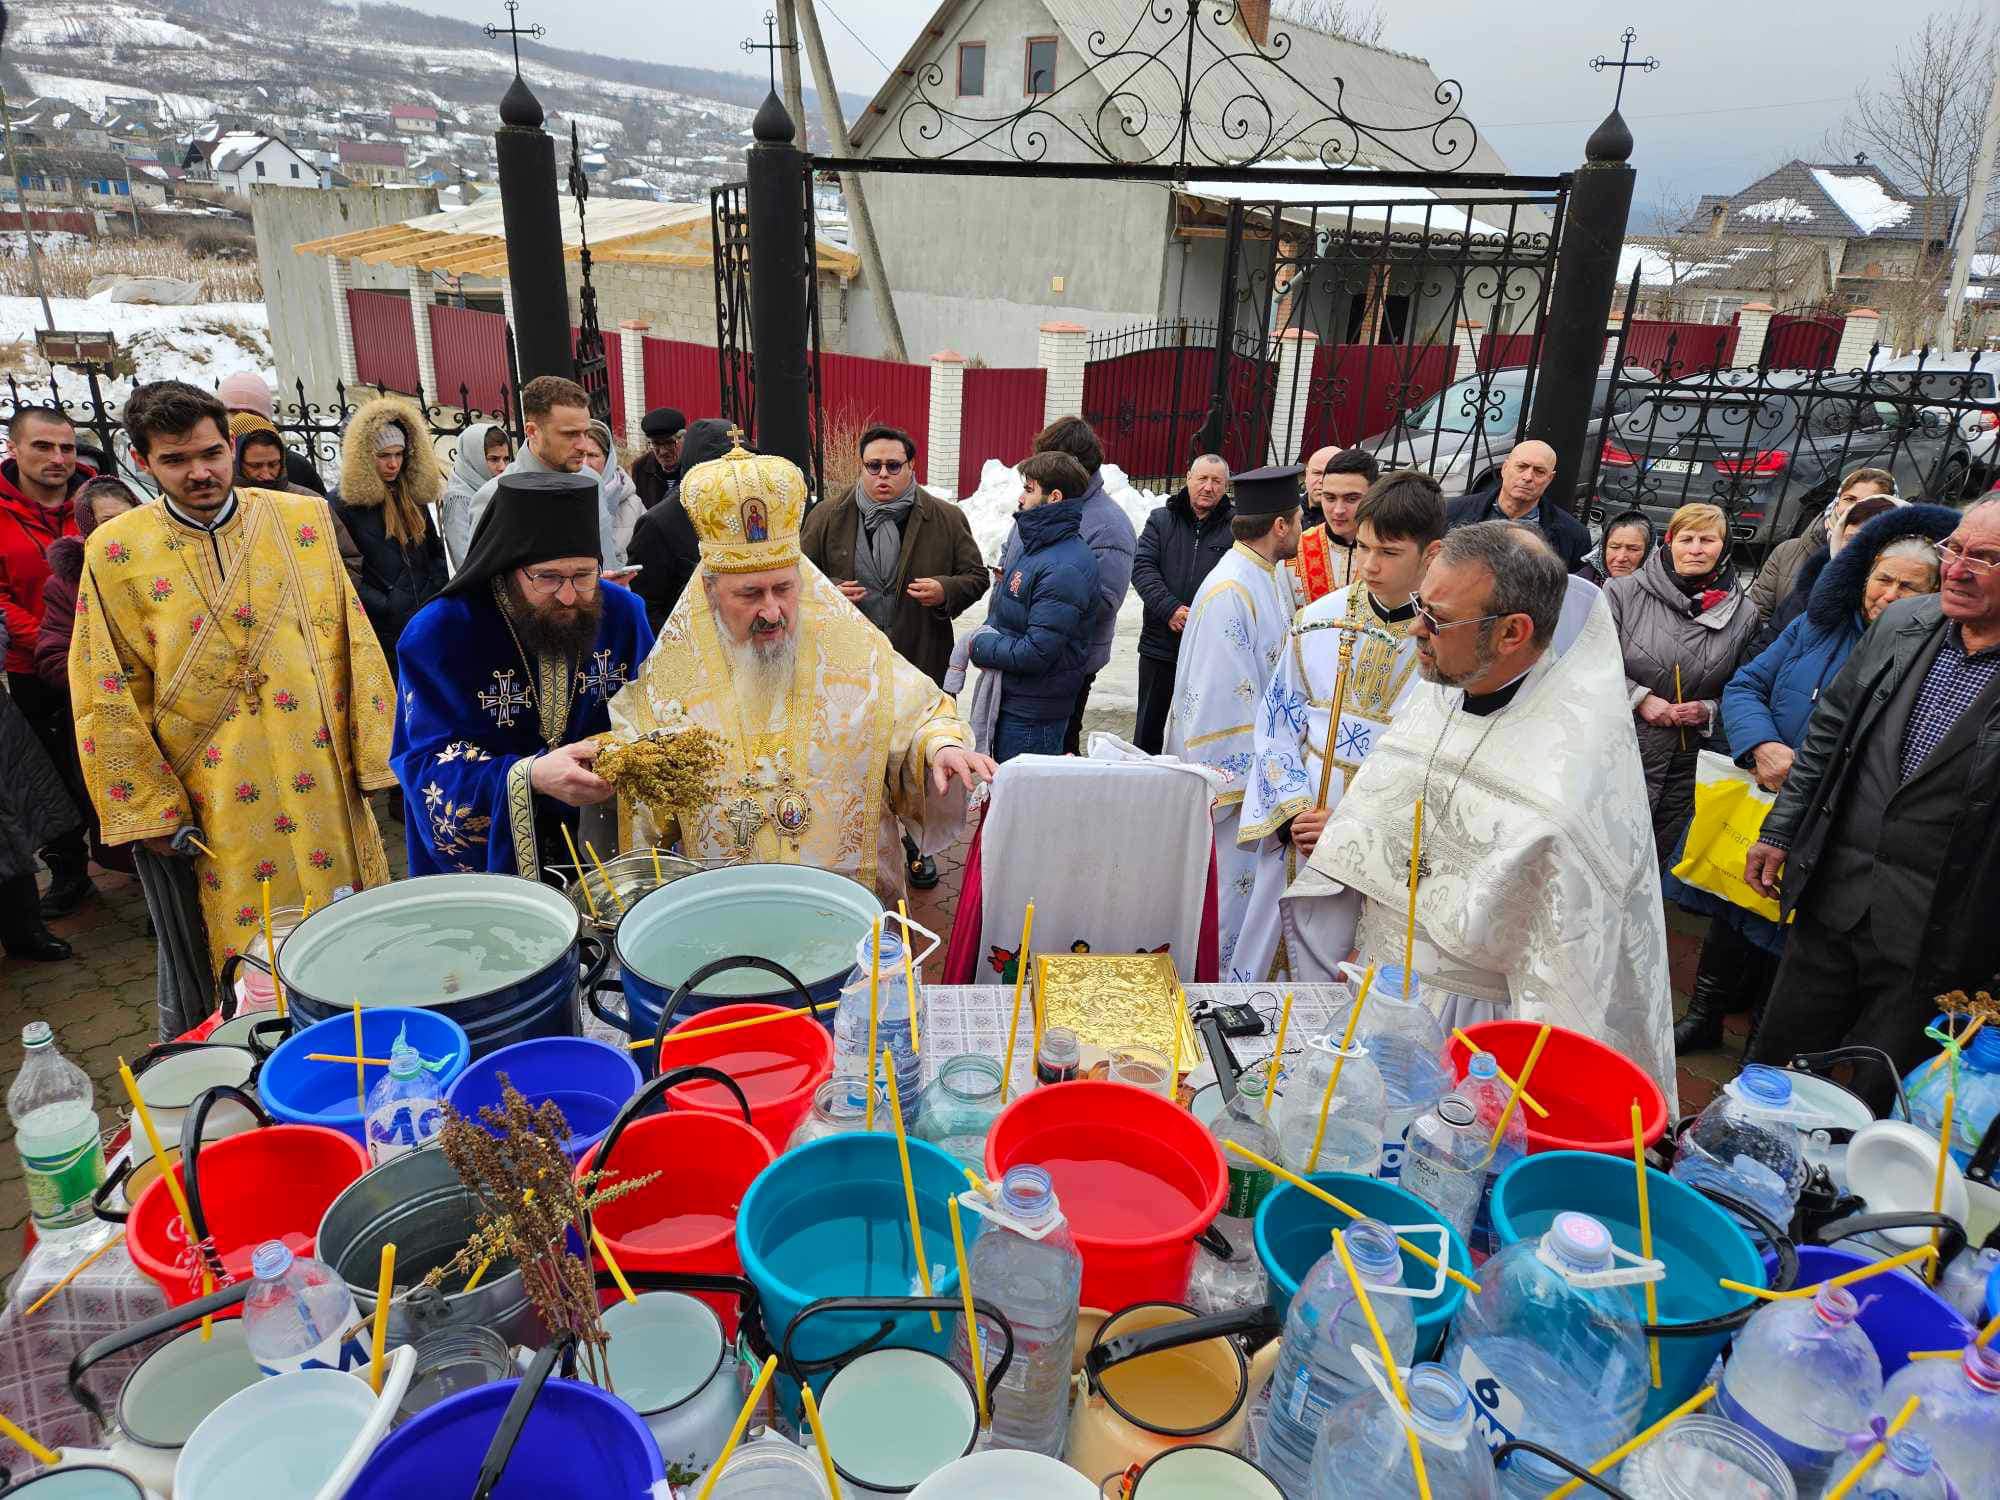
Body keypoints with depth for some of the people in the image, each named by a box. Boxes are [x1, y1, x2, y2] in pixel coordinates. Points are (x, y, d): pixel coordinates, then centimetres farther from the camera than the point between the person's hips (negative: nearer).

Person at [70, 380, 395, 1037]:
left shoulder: (303, 518, 1)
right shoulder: (115, 550, -1)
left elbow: (352, 642, 2)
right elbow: (107, 695, -1)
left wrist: (372, 756, -1)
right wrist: (148, 807, -4)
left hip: (321, 787, 1)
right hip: (202, 807, -1)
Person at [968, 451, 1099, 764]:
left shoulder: (1064, 570, -23)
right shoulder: (1037, 547, 10)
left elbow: (1036, 653, -26)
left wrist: (981, 646, -11)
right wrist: (986, 639, 0)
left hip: (1032, 715, -10)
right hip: (1011, 701, 10)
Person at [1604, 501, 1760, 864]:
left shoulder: (1743, 614, 5)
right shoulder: (1625, 591, -4)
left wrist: (1710, 709, -4)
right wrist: (1640, 697, -13)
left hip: (1686, 765, 3)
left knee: (1656, 860, 12)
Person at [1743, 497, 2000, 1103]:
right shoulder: (1903, 623, 1)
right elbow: (1828, 731, 12)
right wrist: (1779, 831, 13)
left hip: (1932, 938, -4)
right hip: (1834, 899, 4)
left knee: (1868, 1101, 11)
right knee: (1776, 1059, 18)